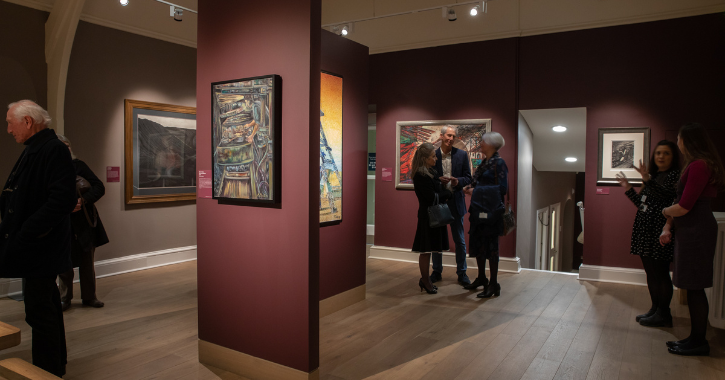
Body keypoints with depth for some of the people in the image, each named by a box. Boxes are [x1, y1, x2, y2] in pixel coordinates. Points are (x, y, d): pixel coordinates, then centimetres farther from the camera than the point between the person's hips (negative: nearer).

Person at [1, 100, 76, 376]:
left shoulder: (54, 150, -17)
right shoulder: (34, 150, 14)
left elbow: (63, 199, -26)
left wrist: (27, 233, -22)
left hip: (40, 247, -10)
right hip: (35, 247, 10)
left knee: (39, 310, -2)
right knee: (48, 305, 20)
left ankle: (48, 370, 12)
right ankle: (56, 362, 35)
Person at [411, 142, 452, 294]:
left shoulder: (429, 172, 12)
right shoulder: (421, 176, -18)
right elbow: (432, 197, -20)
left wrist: (443, 195, -4)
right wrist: (448, 193, -7)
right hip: (428, 215, -9)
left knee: (428, 250, 15)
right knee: (426, 250, 2)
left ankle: (424, 279, 25)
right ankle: (425, 281, 13)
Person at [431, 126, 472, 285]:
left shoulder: (461, 154, 1)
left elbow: (468, 177, 3)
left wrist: (458, 181, -18)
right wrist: (437, 180, -17)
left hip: (455, 202, 0)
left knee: (460, 240, 6)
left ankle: (461, 272, 20)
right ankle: (437, 272, 25)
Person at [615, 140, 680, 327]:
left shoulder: (675, 175, -6)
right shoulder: (653, 176, 18)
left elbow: (667, 195, -26)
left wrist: (648, 179, -36)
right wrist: (628, 189, 14)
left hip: (660, 230, -9)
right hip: (645, 230, 9)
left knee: (660, 273, -3)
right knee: (650, 272, 14)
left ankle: (663, 314, 6)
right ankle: (655, 309, 24)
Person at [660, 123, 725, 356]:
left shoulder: (699, 166, -16)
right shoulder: (698, 165, 18)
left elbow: (684, 207, -20)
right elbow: (684, 203, 17)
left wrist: (665, 211, 1)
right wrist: (668, 227, 10)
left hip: (696, 231, -10)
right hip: (691, 231, 10)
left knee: (694, 288, -3)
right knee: (693, 288, 14)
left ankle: (698, 342, 7)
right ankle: (696, 338, 23)